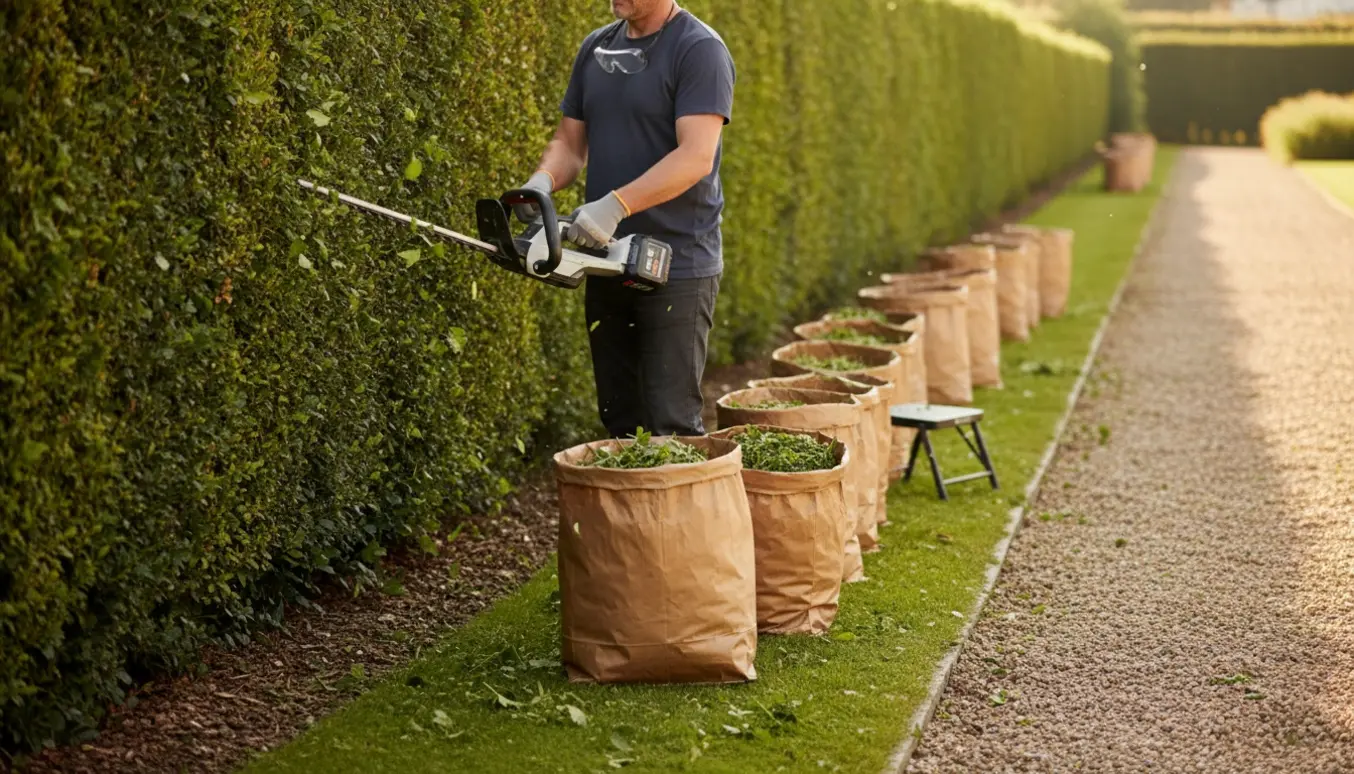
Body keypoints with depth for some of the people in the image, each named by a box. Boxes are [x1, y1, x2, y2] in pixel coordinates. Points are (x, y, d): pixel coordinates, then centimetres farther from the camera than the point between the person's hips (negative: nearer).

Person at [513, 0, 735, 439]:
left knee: (671, 426, -7)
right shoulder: (596, 48, 12)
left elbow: (696, 156, -21)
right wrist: (542, 182, -8)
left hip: (677, 268, -7)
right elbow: (570, 143, 15)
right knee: (618, 420, 13)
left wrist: (616, 205, -30)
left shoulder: (699, 50, -10)